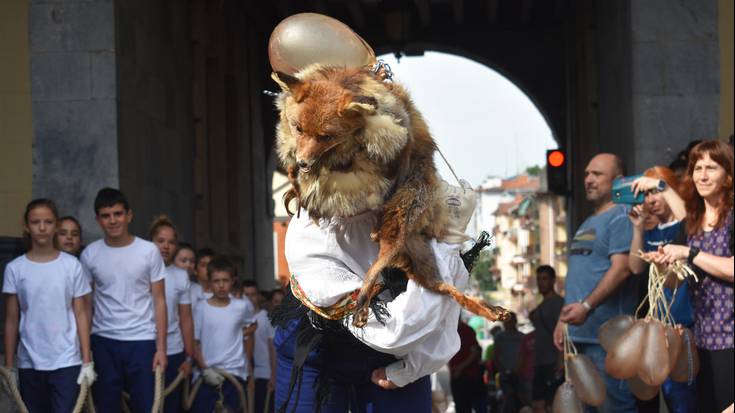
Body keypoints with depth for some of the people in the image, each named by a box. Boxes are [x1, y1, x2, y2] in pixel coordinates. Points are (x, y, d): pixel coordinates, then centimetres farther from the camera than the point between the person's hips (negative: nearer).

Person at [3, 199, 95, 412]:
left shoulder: (71, 265, 0)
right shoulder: (15, 269, 2)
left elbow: (80, 315, 2)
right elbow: (11, 321, 5)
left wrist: (87, 361, -2)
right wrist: (9, 367, 4)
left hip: (67, 362, -2)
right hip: (29, 364, 2)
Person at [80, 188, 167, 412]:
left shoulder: (149, 251, -2)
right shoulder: (90, 254, 2)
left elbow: (159, 301, 1)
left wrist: (161, 347, -5)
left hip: (141, 340, -1)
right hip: (103, 341, 2)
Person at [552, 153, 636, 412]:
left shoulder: (620, 217, -8)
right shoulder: (588, 224, 22)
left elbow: (621, 268, -20)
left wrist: (586, 306, -28)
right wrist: (563, 320, 18)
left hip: (606, 335, -10)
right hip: (579, 333, 10)